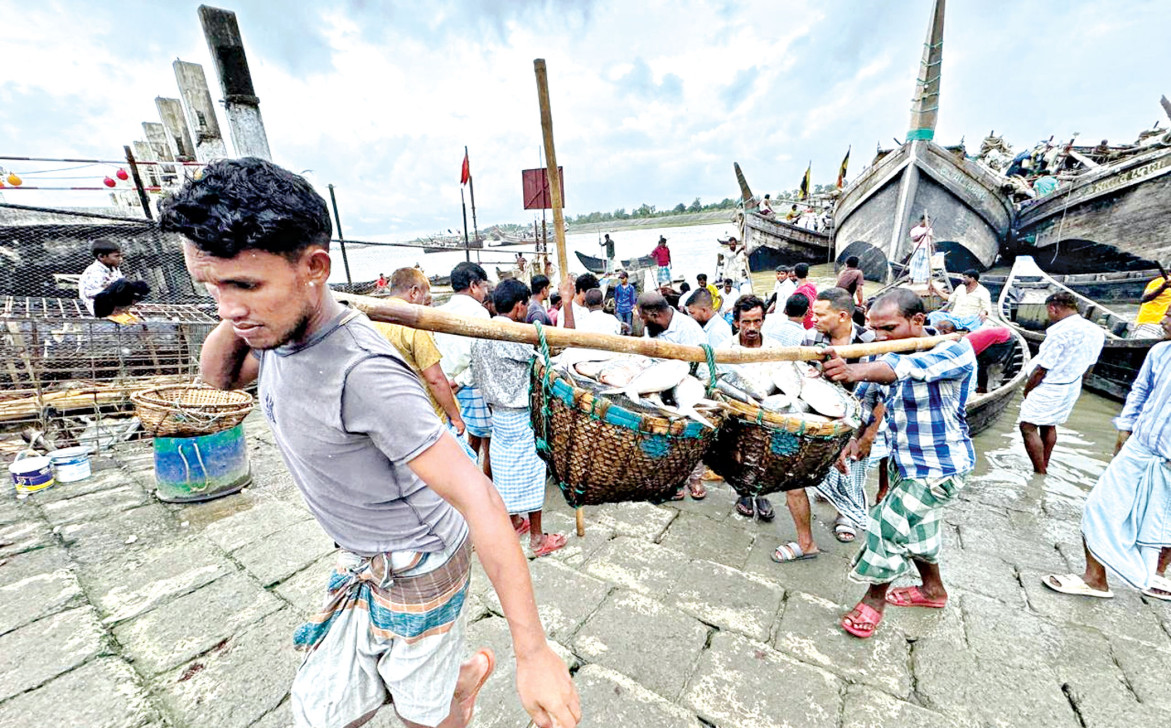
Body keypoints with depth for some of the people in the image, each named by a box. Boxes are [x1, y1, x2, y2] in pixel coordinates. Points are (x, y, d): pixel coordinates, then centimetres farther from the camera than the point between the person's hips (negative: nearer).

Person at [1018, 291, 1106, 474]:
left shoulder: (1060, 332, -24)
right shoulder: (1096, 331, 3)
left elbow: (1041, 370, -20)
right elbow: (1088, 366, 13)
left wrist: (1026, 391, -8)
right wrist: (1075, 383, 25)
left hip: (1048, 389, -9)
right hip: (1072, 389, 9)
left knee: (1028, 427, 0)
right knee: (1049, 426, 22)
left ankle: (1040, 473, 4)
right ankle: (1044, 466, 34)